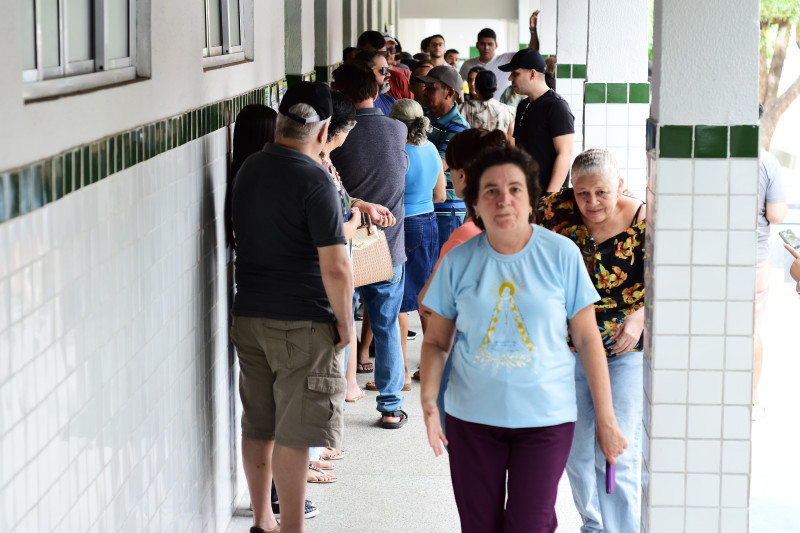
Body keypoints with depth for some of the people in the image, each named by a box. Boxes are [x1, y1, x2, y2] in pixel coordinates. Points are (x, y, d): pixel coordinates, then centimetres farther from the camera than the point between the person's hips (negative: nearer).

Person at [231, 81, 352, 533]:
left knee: (257, 426, 14)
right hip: (303, 323, -7)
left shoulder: (248, 170, 7)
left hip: (248, 316, 7)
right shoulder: (314, 179, -15)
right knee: (294, 433, -1)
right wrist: (345, 322, -7)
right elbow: (335, 267, -19)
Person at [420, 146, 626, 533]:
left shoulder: (561, 254, -4)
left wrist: (606, 418, -1)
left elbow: (588, 339, 0)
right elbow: (436, 341, 6)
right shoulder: (458, 261, 0)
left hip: (545, 417, -2)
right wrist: (428, 399, -11)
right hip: (471, 416, 2)